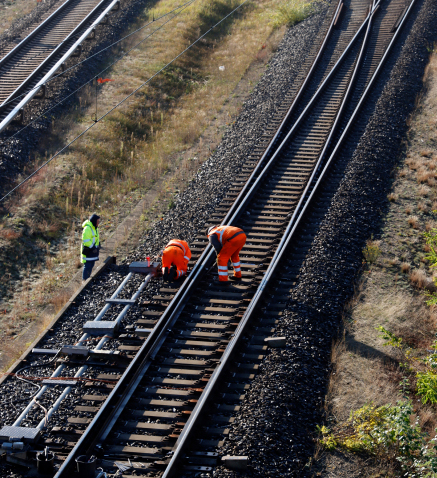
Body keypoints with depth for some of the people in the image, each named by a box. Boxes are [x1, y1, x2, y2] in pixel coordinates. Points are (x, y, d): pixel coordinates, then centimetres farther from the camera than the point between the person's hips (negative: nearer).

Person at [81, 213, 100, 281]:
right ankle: (85, 280, -2)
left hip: (93, 250, 10)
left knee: (91, 265, 16)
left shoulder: (95, 227, 12)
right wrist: (93, 247, -20)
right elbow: (86, 241, -23)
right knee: (87, 266, -7)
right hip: (88, 250, -10)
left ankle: (87, 278, 25)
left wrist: (98, 245, 14)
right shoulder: (87, 228, -21)